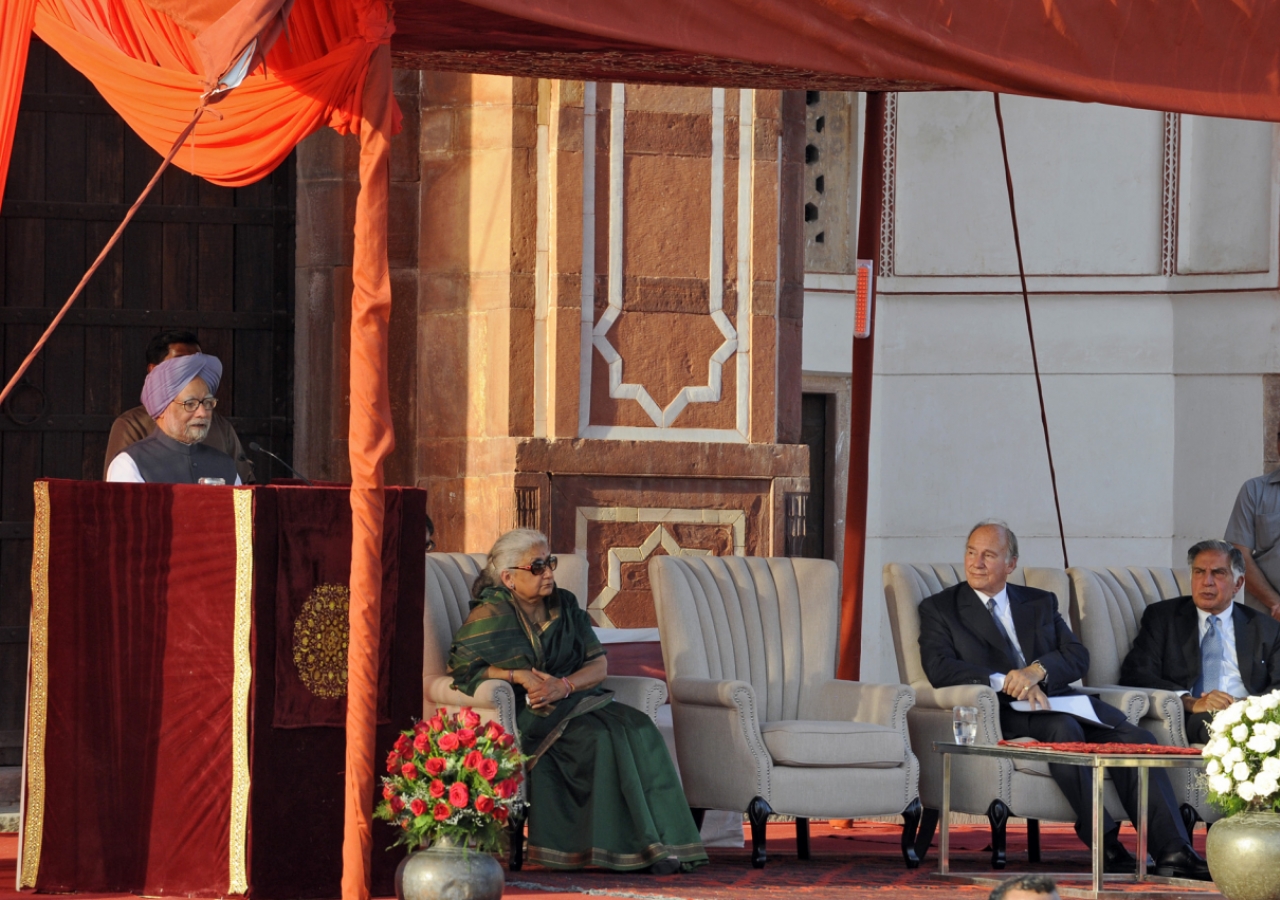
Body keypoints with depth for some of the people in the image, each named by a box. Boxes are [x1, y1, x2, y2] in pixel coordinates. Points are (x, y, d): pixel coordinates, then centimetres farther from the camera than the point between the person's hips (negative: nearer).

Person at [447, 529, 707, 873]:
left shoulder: (564, 606, 14)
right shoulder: (492, 614, -1)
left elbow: (599, 664, 7)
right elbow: (460, 664, -8)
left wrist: (564, 686, -15)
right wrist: (520, 675, -18)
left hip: (574, 701, 5)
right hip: (524, 713, -5)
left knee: (637, 728, -26)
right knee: (600, 737, -32)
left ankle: (661, 842, -33)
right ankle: (637, 844, -30)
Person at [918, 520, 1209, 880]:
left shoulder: (1041, 603, 23)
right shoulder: (940, 609, 11)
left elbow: (1078, 657, 10)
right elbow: (939, 668, -7)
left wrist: (1037, 671, -12)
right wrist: (1004, 681, -18)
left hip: (1056, 699, 5)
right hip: (1002, 713, -4)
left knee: (1135, 738, -20)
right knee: (1063, 728, -36)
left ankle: (1173, 853, -28)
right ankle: (1104, 844, -34)